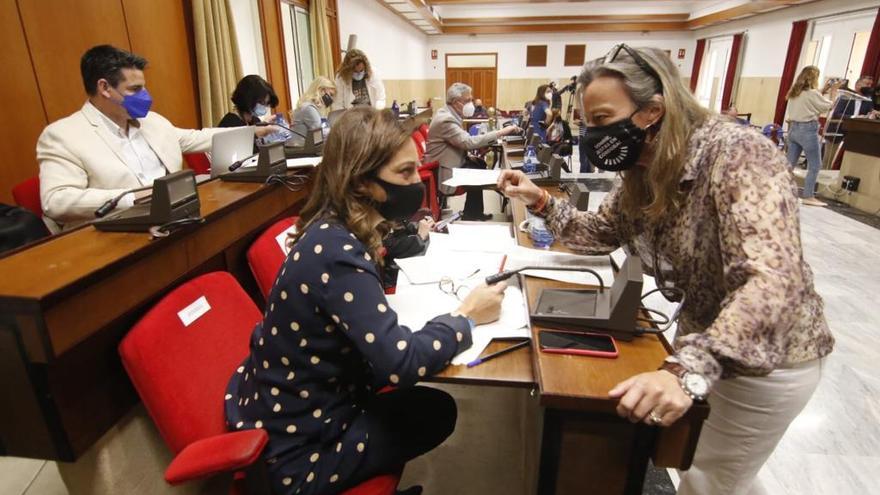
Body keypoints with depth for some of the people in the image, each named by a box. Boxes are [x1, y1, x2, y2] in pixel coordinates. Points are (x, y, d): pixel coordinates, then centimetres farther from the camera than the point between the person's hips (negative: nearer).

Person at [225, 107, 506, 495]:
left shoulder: (332, 230, -4)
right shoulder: (336, 252, -32)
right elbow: (399, 363, -36)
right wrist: (466, 317, -21)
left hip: (288, 409, 8)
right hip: (296, 451, -8)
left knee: (425, 402, 16)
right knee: (436, 412, 7)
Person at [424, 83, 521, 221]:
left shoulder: (448, 113, 6)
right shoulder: (446, 119, -25)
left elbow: (462, 140, 13)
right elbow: (469, 142, -33)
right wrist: (501, 132, -32)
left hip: (450, 160, 10)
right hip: (442, 168, -10)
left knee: (481, 165, 3)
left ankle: (474, 212, 11)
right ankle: (471, 215, 6)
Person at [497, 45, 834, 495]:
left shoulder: (737, 155, -29)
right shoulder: (643, 172, -5)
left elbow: (772, 283, -40)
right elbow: (598, 234, 7)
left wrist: (685, 371, -52)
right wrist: (540, 200, -8)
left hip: (768, 358, -7)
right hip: (705, 339, 7)